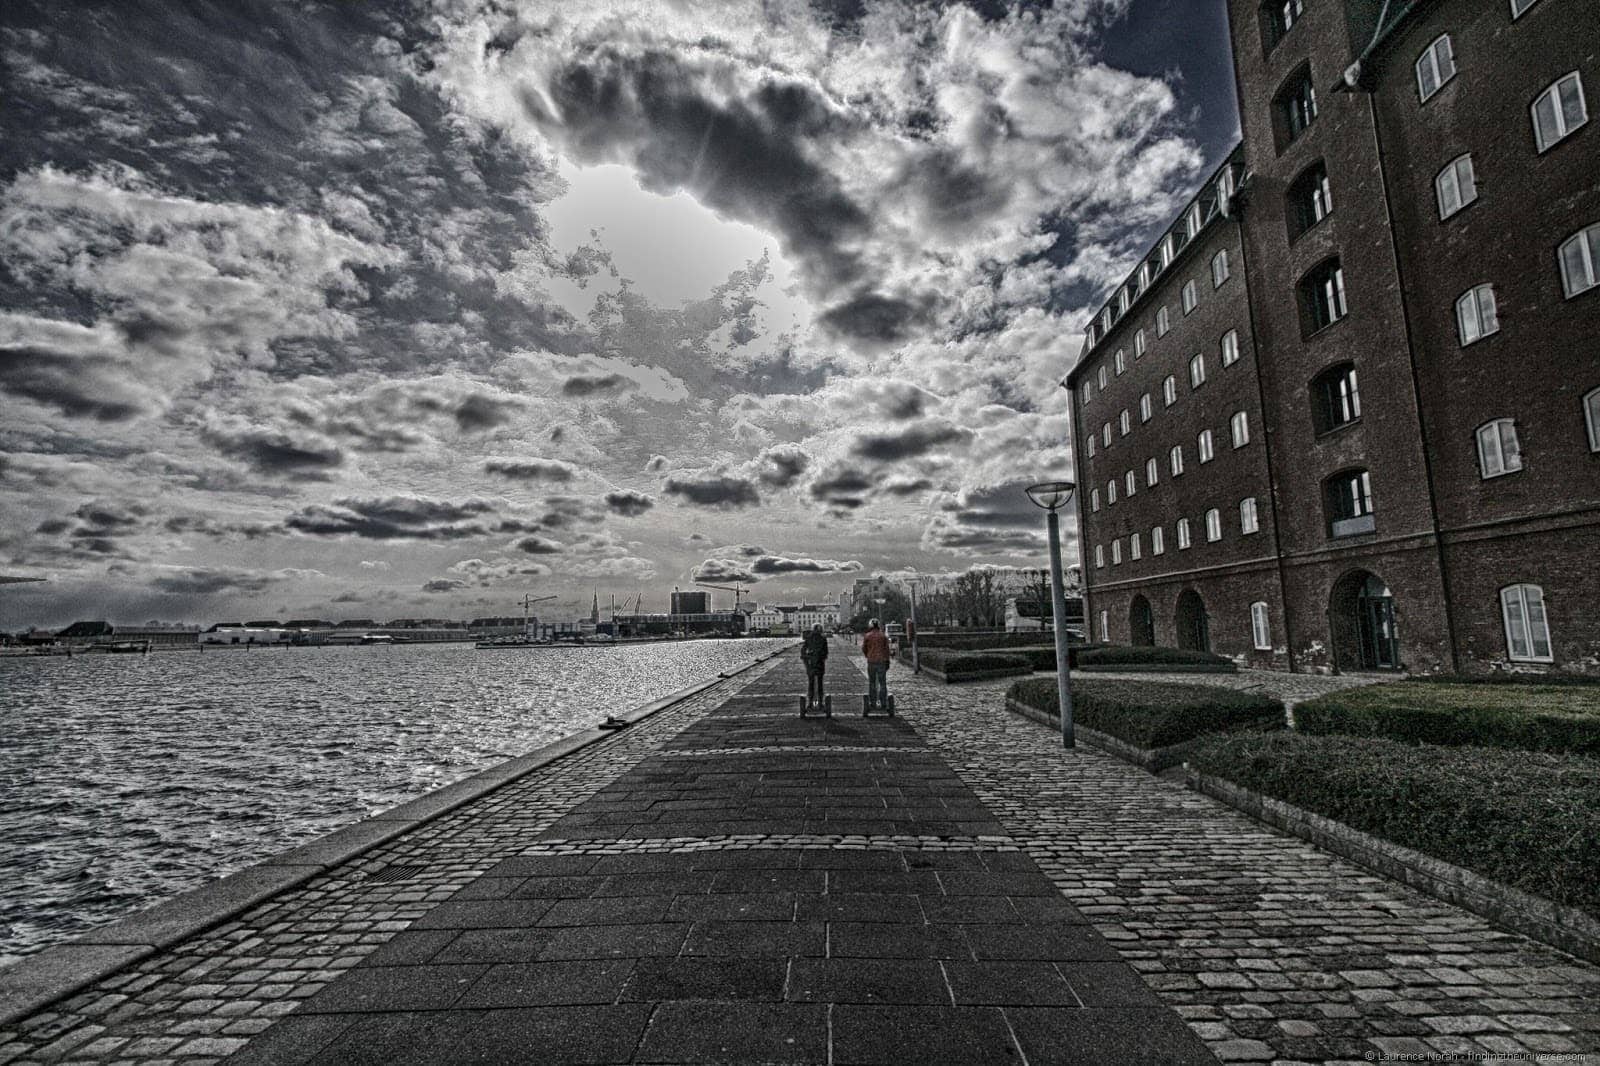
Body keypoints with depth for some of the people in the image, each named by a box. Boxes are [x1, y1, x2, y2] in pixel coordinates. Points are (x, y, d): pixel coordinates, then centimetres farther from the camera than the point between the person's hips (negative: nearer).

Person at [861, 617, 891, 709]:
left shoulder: (867, 636, -1)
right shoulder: (883, 636, 0)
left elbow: (864, 649, 4)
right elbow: (886, 649, -1)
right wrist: (887, 661, 3)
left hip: (871, 661, 0)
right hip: (882, 661, 0)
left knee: (872, 682, 9)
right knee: (882, 682, 4)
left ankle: (872, 702, 9)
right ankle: (883, 702, 2)